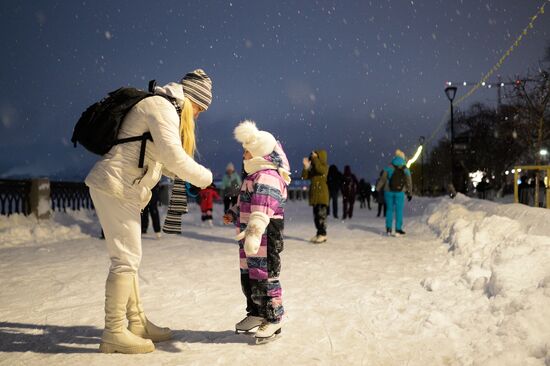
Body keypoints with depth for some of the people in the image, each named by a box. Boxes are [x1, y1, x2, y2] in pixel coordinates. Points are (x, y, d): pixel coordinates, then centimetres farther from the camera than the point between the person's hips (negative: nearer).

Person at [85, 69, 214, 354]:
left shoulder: (159, 107, 19)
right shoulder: (162, 108, -12)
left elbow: (160, 159, 24)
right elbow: (174, 157, -22)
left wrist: (186, 175, 13)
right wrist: (204, 177, -9)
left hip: (118, 189, 10)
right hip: (116, 188, -10)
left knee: (128, 258, 14)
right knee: (126, 259, -6)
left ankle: (137, 322, 23)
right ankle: (114, 333, 2)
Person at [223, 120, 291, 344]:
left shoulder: (267, 178, -20)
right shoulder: (255, 176, 16)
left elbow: (261, 210, -34)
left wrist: (253, 232, -42)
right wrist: (234, 214, 32)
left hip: (265, 238, -11)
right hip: (249, 238, 11)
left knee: (264, 277, -4)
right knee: (248, 275, 17)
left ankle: (273, 318, 8)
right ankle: (255, 312, 30)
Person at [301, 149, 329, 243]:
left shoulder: (324, 166, -2)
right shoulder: (312, 168, 15)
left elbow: (319, 169, -24)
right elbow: (305, 176, 9)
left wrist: (315, 158, -14)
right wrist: (306, 166, -4)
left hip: (322, 193, -7)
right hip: (314, 194, 7)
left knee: (321, 214, -11)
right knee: (316, 215, 8)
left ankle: (323, 234, -10)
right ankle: (319, 233, 14)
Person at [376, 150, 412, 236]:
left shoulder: (389, 168, -3)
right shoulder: (406, 170, 1)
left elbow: (382, 179, -3)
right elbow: (409, 183, 6)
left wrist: (377, 189, 2)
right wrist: (410, 193, 14)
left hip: (389, 192, 1)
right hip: (400, 193, -1)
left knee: (390, 209, 10)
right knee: (399, 210, 5)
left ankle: (388, 228, 9)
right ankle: (398, 229, 2)